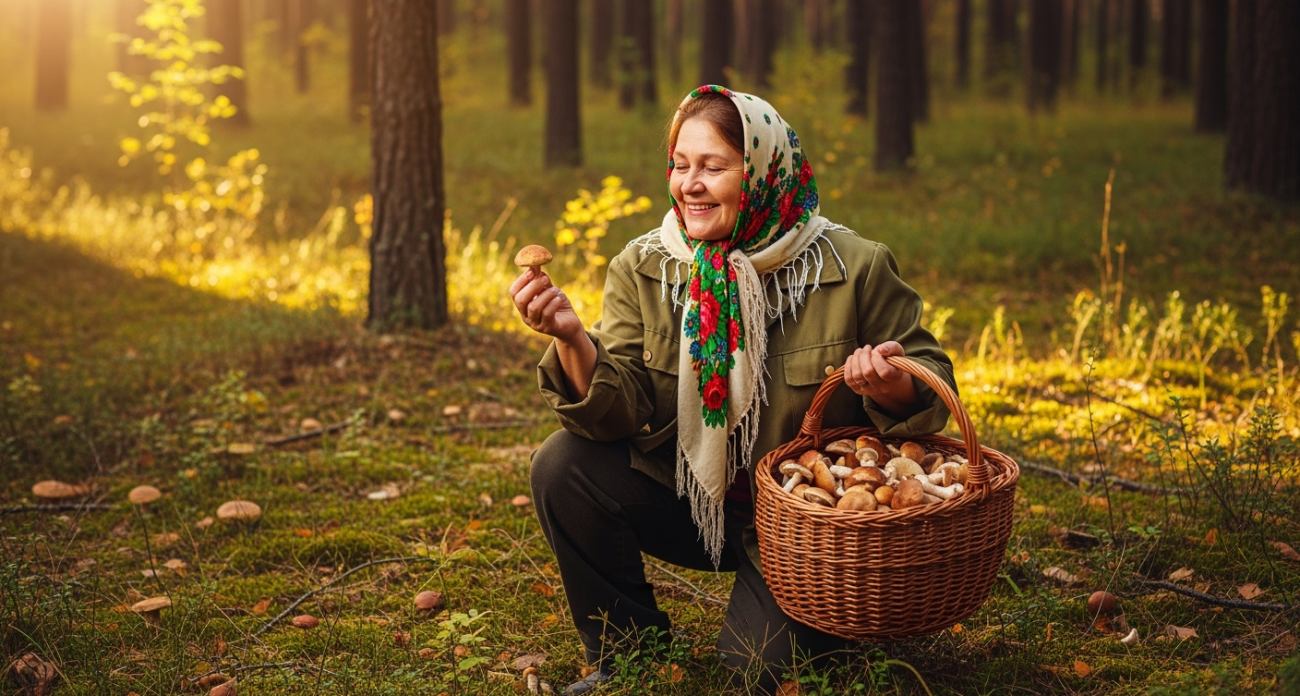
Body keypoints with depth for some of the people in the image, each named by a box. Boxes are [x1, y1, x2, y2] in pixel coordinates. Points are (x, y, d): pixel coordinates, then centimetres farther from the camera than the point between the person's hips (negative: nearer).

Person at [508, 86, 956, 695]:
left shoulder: (854, 269, -14)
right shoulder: (643, 268, -6)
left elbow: (932, 387, -5)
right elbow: (623, 411, -14)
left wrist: (891, 387, -30)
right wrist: (572, 340, -33)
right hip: (687, 501, 3)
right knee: (562, 467, -18)